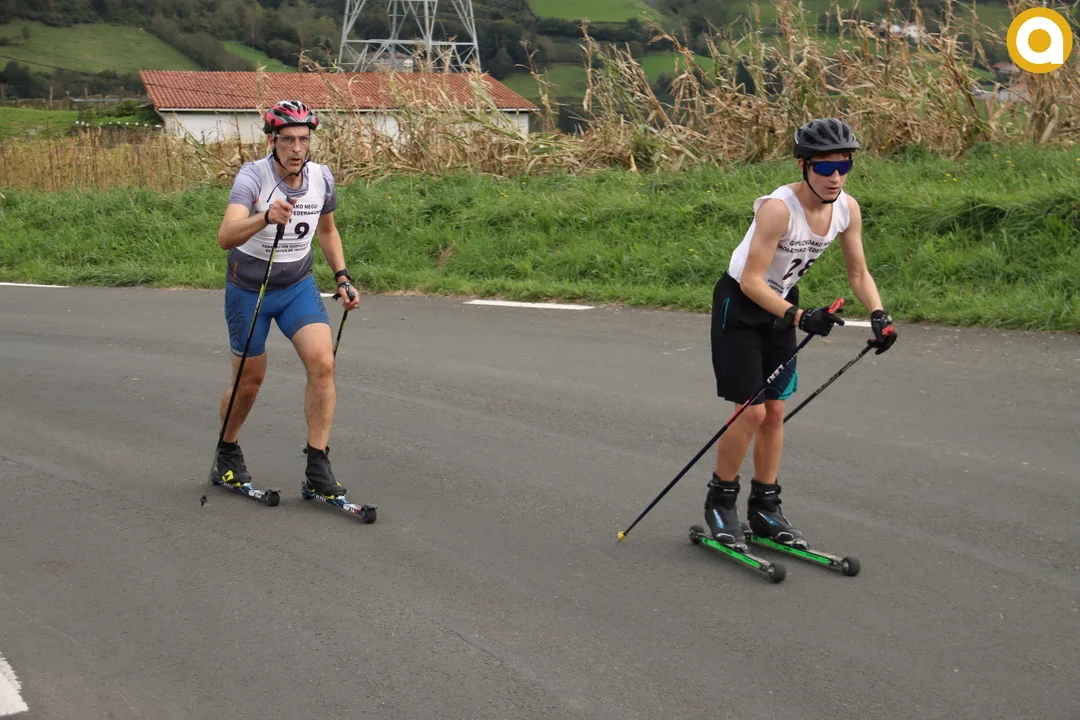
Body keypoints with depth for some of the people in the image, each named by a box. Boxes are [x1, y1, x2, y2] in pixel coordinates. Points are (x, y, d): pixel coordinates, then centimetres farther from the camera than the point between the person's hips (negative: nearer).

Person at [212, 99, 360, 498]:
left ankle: (317, 466, -11)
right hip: (249, 289, -3)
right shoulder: (253, 176, -23)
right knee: (250, 381, 6)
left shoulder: (321, 177, -8)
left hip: (299, 285, 3)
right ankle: (228, 451, 35)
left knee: (323, 363, -17)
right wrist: (266, 217, -57)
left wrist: (343, 278, 3)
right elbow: (226, 236, -40)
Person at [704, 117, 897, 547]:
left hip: (781, 303, 6)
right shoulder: (779, 208, -31)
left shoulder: (847, 208, -11)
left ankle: (764, 507, 20)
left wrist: (877, 314, -16)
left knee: (775, 411, 7)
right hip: (740, 302, -6)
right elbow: (751, 282, -31)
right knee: (752, 411, -9)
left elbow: (858, 273, 1)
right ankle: (720, 500, 10)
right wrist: (799, 317, -41)